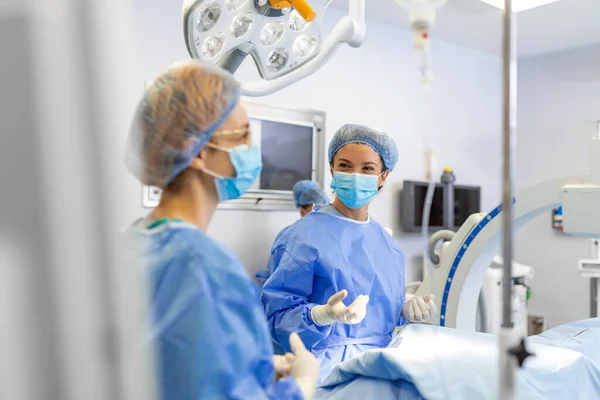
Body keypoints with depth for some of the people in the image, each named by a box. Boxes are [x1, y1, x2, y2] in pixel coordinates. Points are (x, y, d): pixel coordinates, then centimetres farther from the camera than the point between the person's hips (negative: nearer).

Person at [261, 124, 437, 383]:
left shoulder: (387, 243, 13)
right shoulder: (304, 235, -8)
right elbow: (279, 314, -11)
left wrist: (407, 310, 4)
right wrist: (325, 315, -27)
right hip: (328, 363, -6)